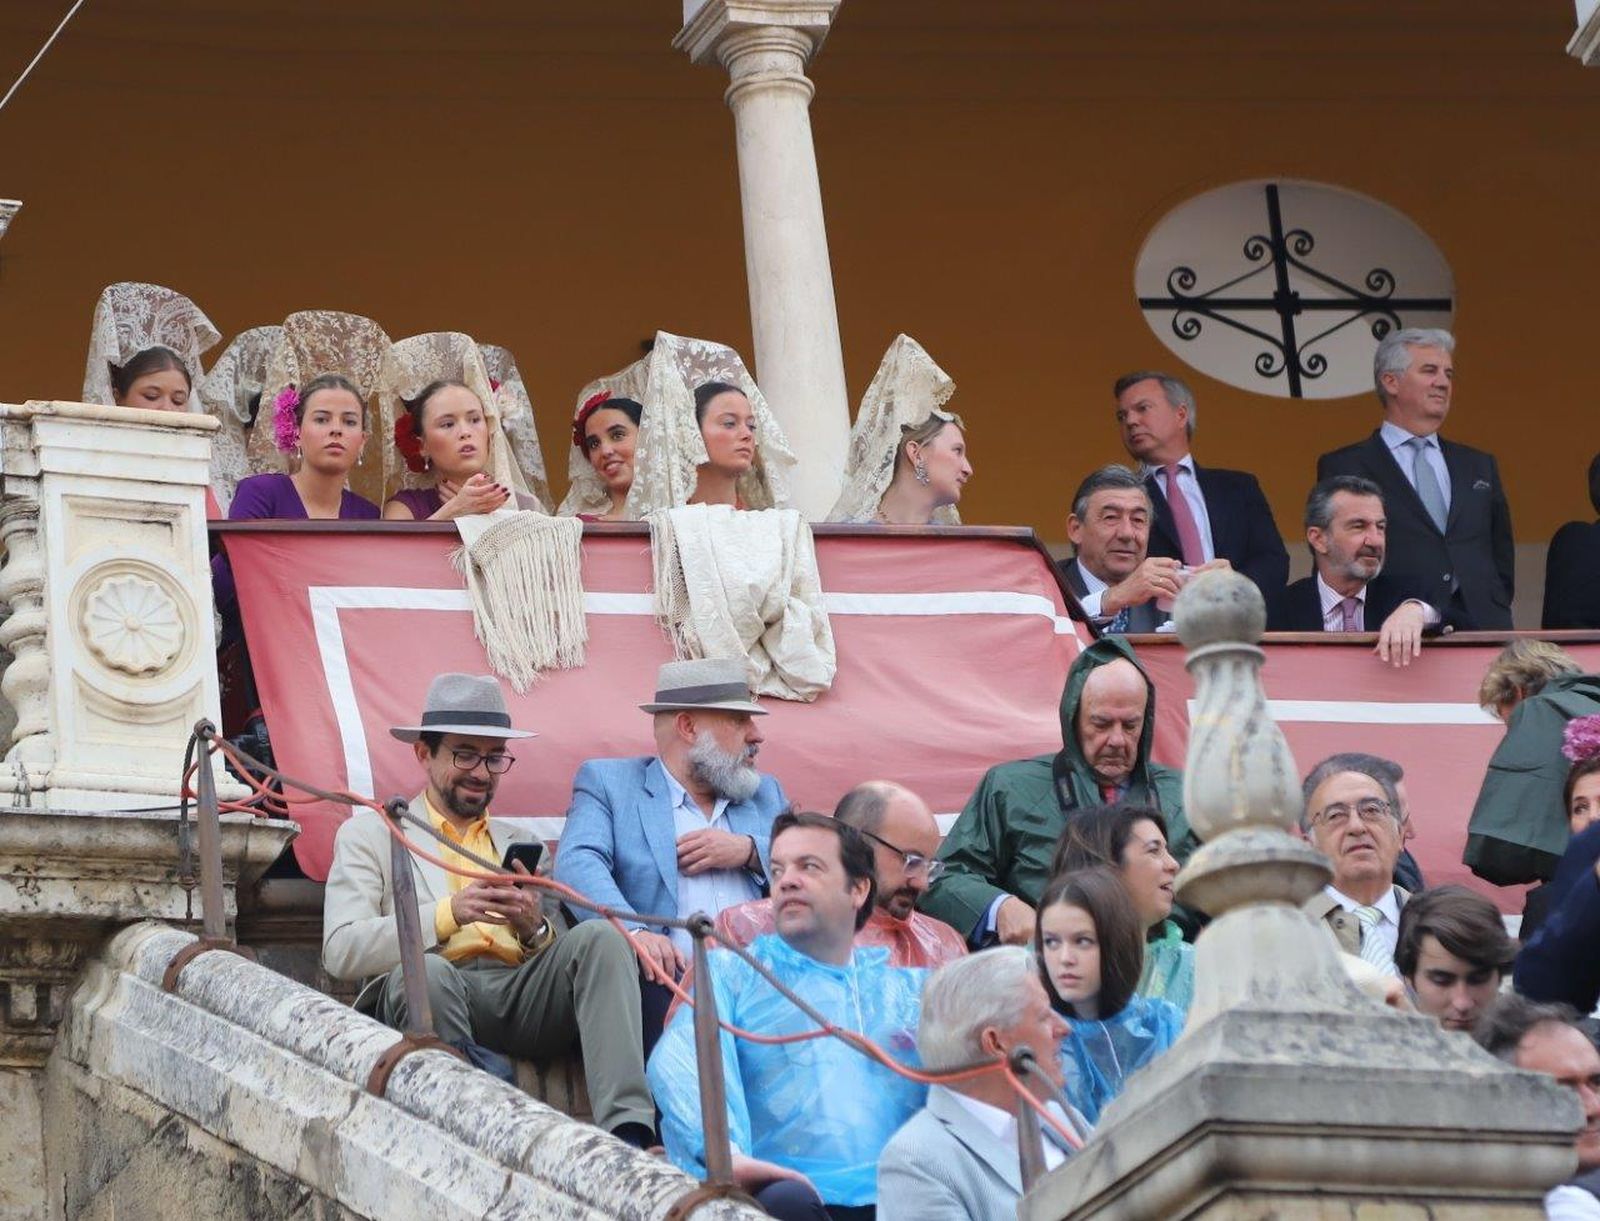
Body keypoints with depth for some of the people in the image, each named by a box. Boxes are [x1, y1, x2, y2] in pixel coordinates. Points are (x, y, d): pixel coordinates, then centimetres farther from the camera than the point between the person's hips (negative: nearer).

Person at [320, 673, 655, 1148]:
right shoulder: (370, 834, 17)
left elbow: (558, 963, 23)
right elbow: (340, 950, 0)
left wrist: (535, 929, -2)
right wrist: (450, 914, -13)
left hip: (524, 999, 4)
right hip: (435, 994, -4)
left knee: (600, 937, -25)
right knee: (423, 970, -39)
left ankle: (627, 1132, -40)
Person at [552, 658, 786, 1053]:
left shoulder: (767, 794, 31)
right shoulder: (607, 783, 15)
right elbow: (578, 864, -5)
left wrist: (750, 851, 0)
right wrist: (632, 931, -24)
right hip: (667, 982, -4)